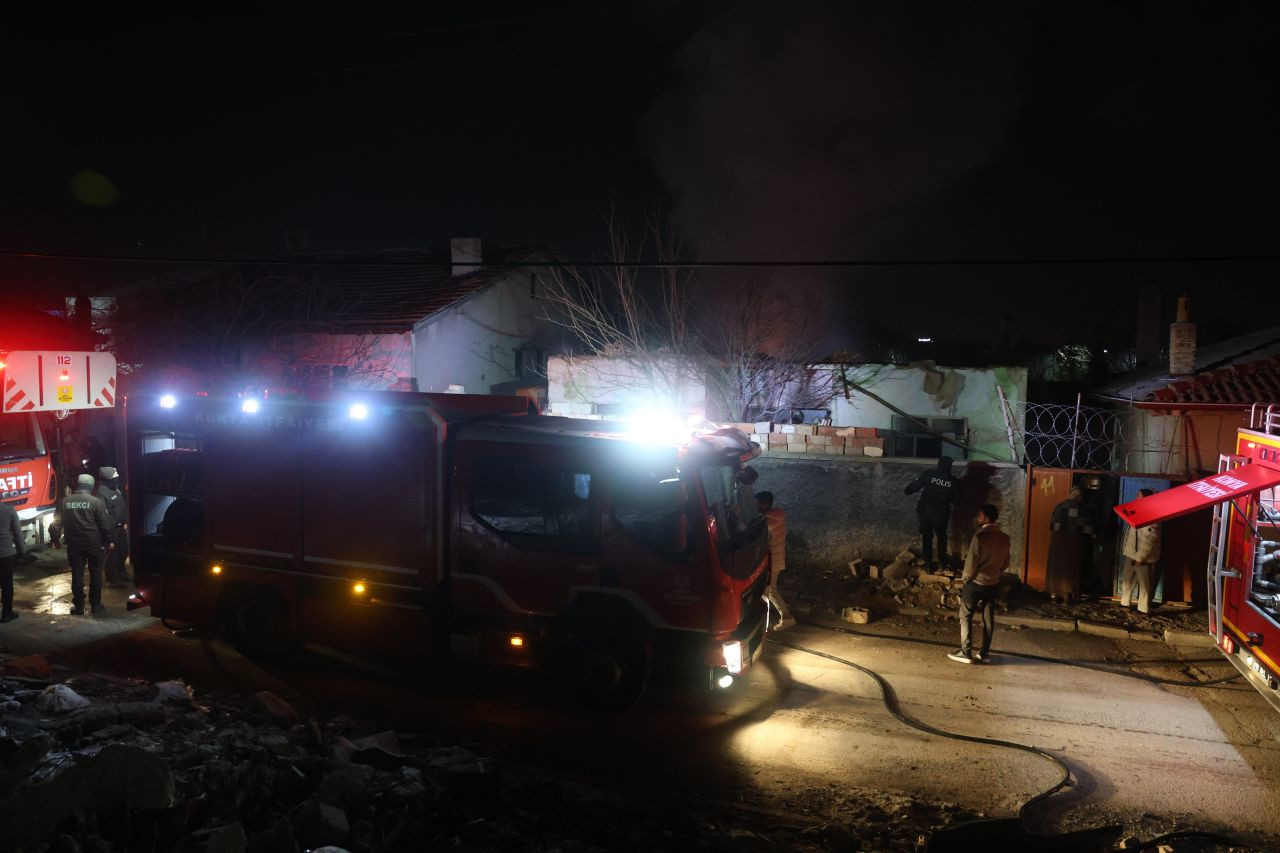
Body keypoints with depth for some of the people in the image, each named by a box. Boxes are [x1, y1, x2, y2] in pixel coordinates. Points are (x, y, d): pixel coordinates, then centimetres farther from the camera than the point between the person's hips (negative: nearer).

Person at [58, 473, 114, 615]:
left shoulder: (65, 501, 1)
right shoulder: (95, 501, -9)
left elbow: (62, 521, 7)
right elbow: (105, 523, -8)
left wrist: (68, 536, 15)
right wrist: (108, 540, 2)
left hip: (73, 543, 3)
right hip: (93, 543, -2)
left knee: (77, 574, 6)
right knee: (95, 573, 8)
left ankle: (79, 606, 8)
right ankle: (95, 604, 12)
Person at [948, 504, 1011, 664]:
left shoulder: (979, 537, -22)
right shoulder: (1004, 538, -2)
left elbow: (971, 563, -18)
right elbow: (1006, 563, 8)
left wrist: (965, 577, -1)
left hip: (975, 583, -6)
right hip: (993, 584, 6)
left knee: (966, 617, 6)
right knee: (988, 619, 13)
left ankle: (965, 653, 7)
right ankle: (985, 653, 19)